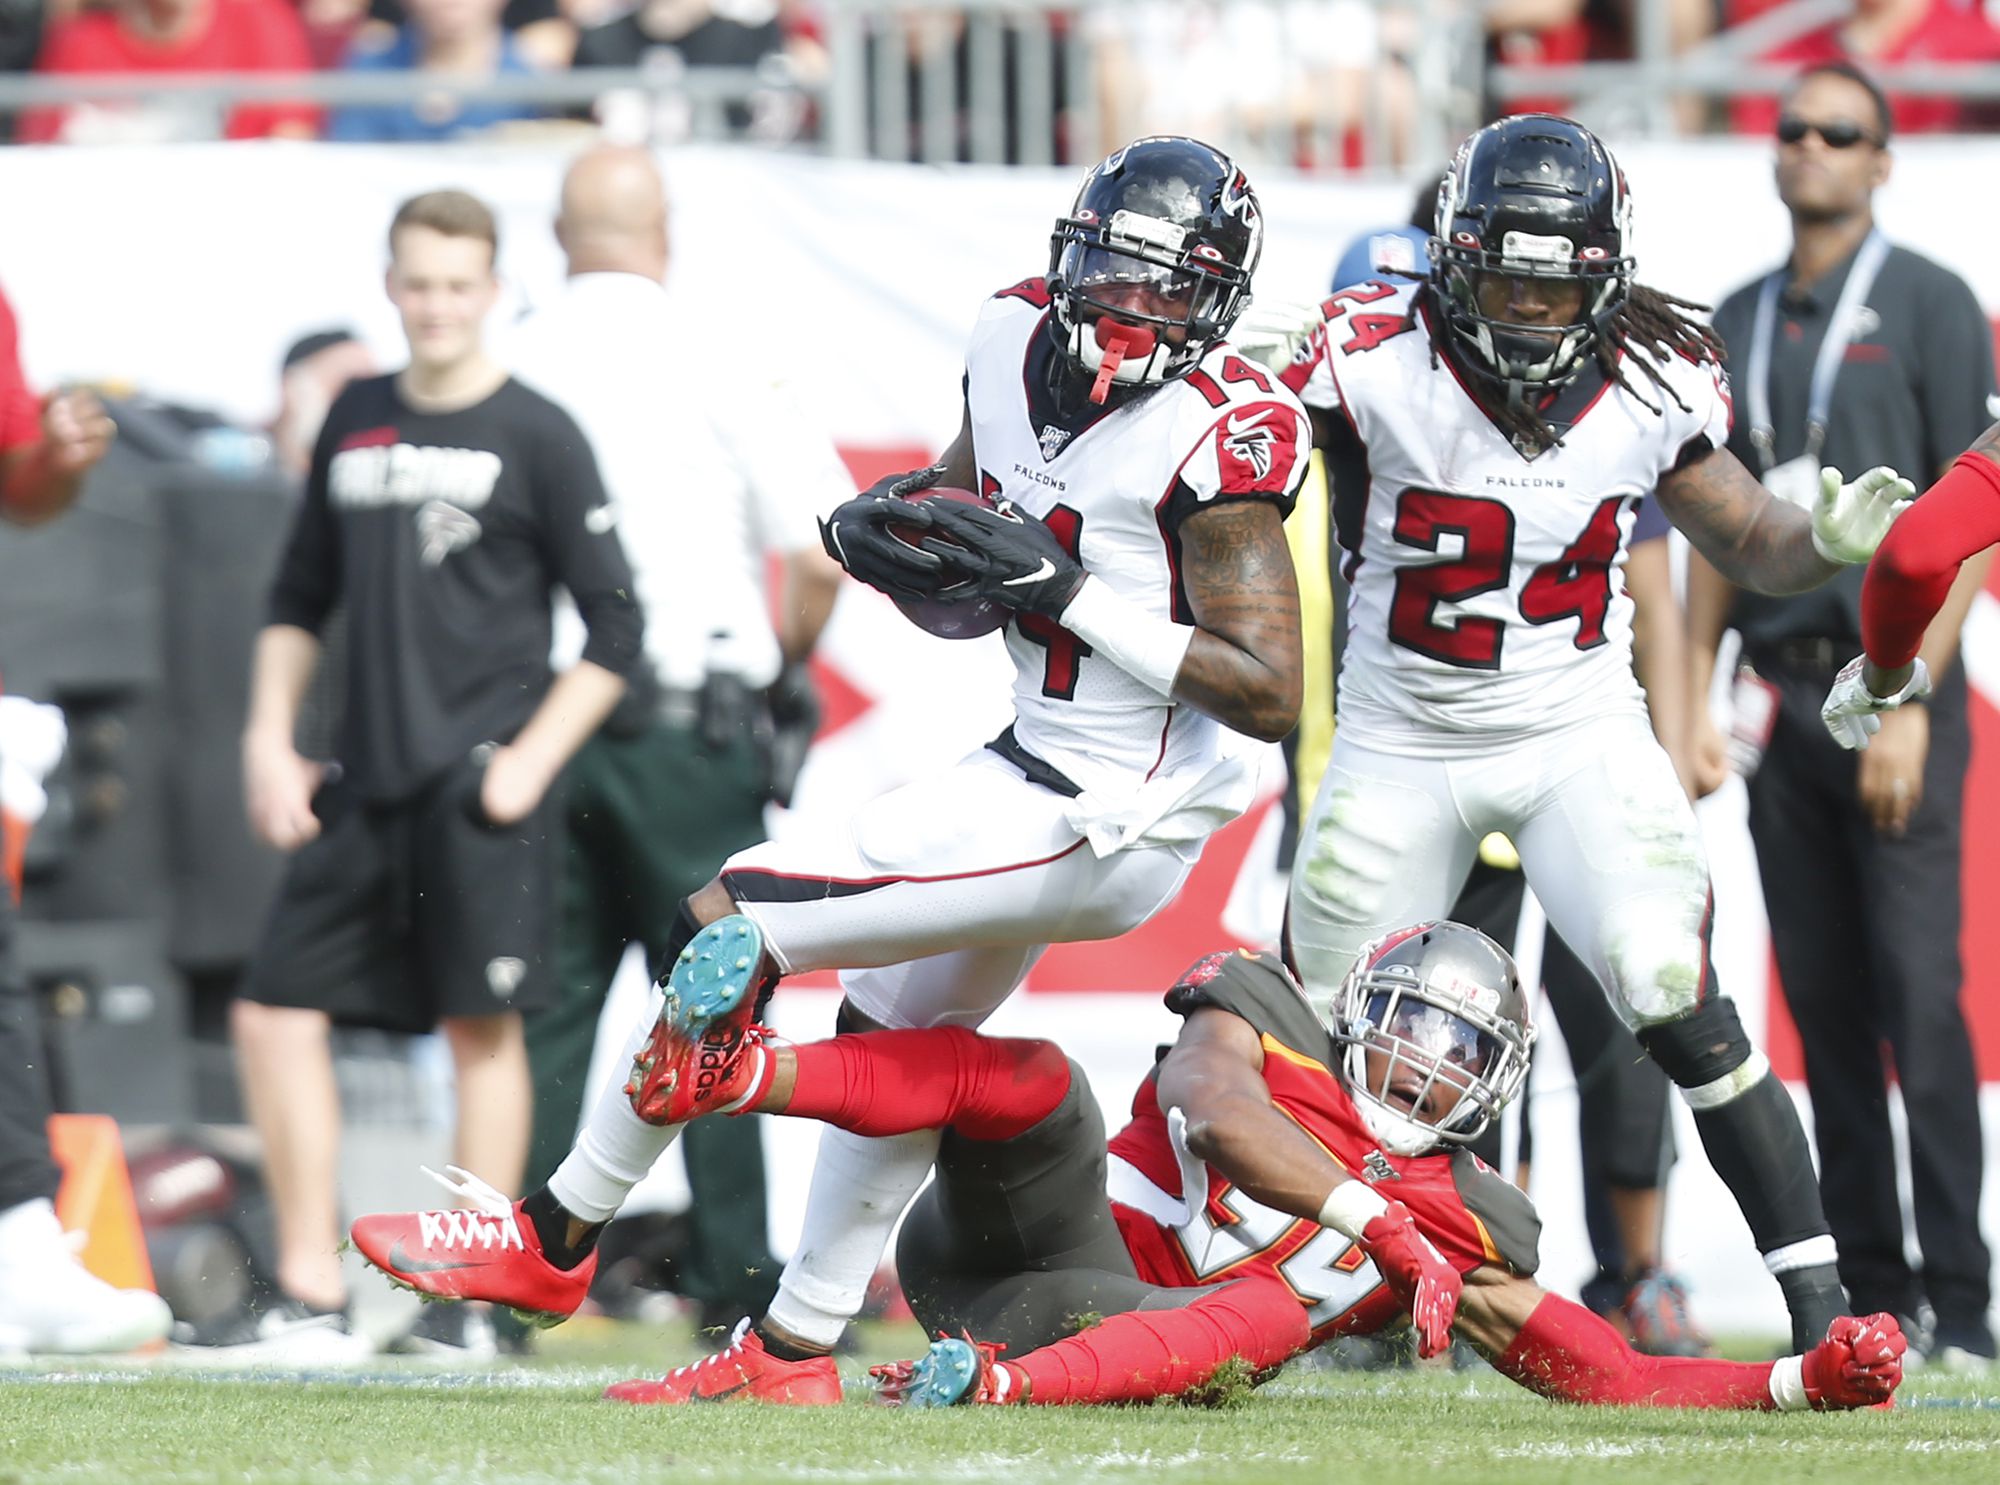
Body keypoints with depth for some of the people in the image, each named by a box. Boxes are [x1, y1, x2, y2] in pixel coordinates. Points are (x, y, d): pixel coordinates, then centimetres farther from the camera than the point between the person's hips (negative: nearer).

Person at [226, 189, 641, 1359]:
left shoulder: (537, 436, -3)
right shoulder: (356, 422, 13)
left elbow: (616, 628, -3)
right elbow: (301, 598, 21)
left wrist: (530, 761, -12)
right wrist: (269, 742, 10)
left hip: (480, 779, -6)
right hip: (366, 782, 6)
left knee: (481, 1023, -6)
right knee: (277, 1009, 1)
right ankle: (313, 1297, 7)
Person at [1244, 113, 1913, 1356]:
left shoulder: (1652, 388, -11)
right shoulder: (1375, 364, -18)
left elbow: (1751, 544, 3)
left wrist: (1831, 540, -18)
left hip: (1580, 738, -1)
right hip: (1400, 749, 1)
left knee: (1680, 1007, -19)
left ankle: (1822, 1304, -15)